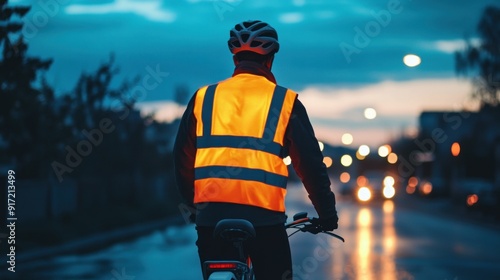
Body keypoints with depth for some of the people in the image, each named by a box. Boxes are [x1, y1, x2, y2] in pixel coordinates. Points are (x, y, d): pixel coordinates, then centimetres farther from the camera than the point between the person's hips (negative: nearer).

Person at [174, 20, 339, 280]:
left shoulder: (203, 97, 10)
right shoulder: (285, 101, 4)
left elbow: (183, 159, 14)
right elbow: (310, 163, 3)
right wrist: (327, 214, 14)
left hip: (211, 216, 2)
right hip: (263, 217, -2)